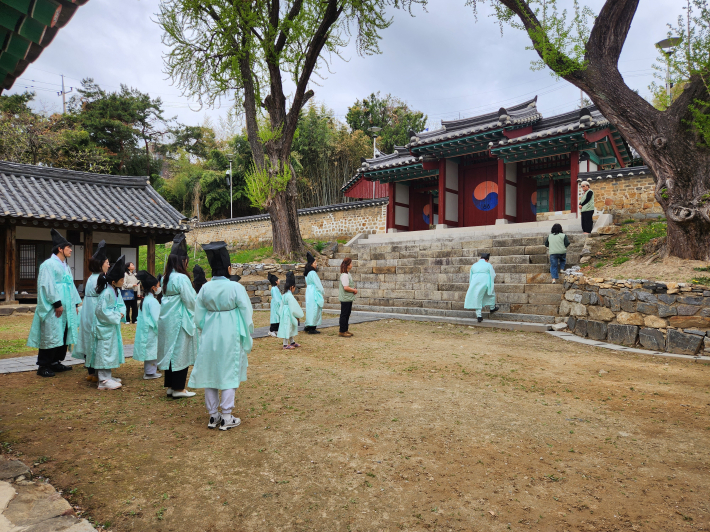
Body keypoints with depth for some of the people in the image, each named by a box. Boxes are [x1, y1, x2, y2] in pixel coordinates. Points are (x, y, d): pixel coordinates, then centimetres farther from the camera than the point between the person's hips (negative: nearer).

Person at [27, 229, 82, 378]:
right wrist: (57, 303, -19)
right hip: (53, 309, -8)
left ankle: (56, 362, 20)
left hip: (66, 308, 8)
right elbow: (48, 286, -16)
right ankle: (43, 366, 4)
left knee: (63, 336, 10)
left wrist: (75, 304, 13)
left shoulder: (66, 267, 17)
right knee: (50, 336, -5)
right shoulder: (48, 264, -9)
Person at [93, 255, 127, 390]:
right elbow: (102, 310, -24)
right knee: (105, 350, -5)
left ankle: (107, 376, 28)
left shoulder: (117, 291, 5)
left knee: (111, 351, 16)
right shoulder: (106, 293, -24)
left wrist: (121, 312, -9)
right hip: (105, 327, -10)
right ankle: (104, 380, 1)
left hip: (113, 326, 10)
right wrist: (116, 316, -18)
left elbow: (121, 304, 10)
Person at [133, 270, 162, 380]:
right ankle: (150, 372, 5)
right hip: (151, 331, -10)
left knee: (149, 350, 17)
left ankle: (148, 370, 26)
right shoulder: (152, 301, -18)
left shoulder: (145, 299, 12)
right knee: (152, 350, -2)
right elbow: (156, 318, -20)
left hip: (144, 329, 10)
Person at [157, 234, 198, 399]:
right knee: (181, 352, 0)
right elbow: (191, 301, -15)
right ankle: (178, 388, 7)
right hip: (179, 321, -9)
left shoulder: (166, 278, 9)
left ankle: (170, 386, 23)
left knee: (170, 351, 14)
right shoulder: (181, 278, -18)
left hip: (166, 321, 9)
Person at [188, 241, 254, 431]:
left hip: (210, 337, 4)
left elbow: (198, 318, 3)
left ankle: (213, 416, 23)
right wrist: (247, 339, 1)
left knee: (210, 374, 13)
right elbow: (246, 315, -10)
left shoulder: (205, 289, -2)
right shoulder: (236, 288, -14)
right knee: (229, 375, 6)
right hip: (230, 337, -4)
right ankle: (226, 418, 11)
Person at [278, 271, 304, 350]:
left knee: (290, 329, 18)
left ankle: (292, 342, 29)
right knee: (287, 328, -2)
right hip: (288, 315, -10)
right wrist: (298, 315, -6)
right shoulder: (290, 296, -20)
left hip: (285, 314, 10)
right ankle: (285, 345, 4)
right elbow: (293, 308, -19)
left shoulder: (284, 295, 8)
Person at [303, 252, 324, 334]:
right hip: (314, 293, -10)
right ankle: (312, 329, -2)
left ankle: (308, 327, 20)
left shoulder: (307, 273, 12)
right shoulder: (313, 273, -16)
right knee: (314, 310, -5)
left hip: (309, 292, 10)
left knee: (310, 309, 15)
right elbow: (318, 284, -14)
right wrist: (322, 292, -3)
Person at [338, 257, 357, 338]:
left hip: (349, 298, 10)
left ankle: (345, 330, 24)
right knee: (344, 315, -2)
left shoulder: (348, 274, 13)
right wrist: (354, 290, -11)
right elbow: (346, 287, -25)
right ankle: (342, 332, 4)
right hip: (345, 299, -10)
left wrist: (354, 289, 6)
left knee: (347, 314, 15)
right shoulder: (344, 275, -19)